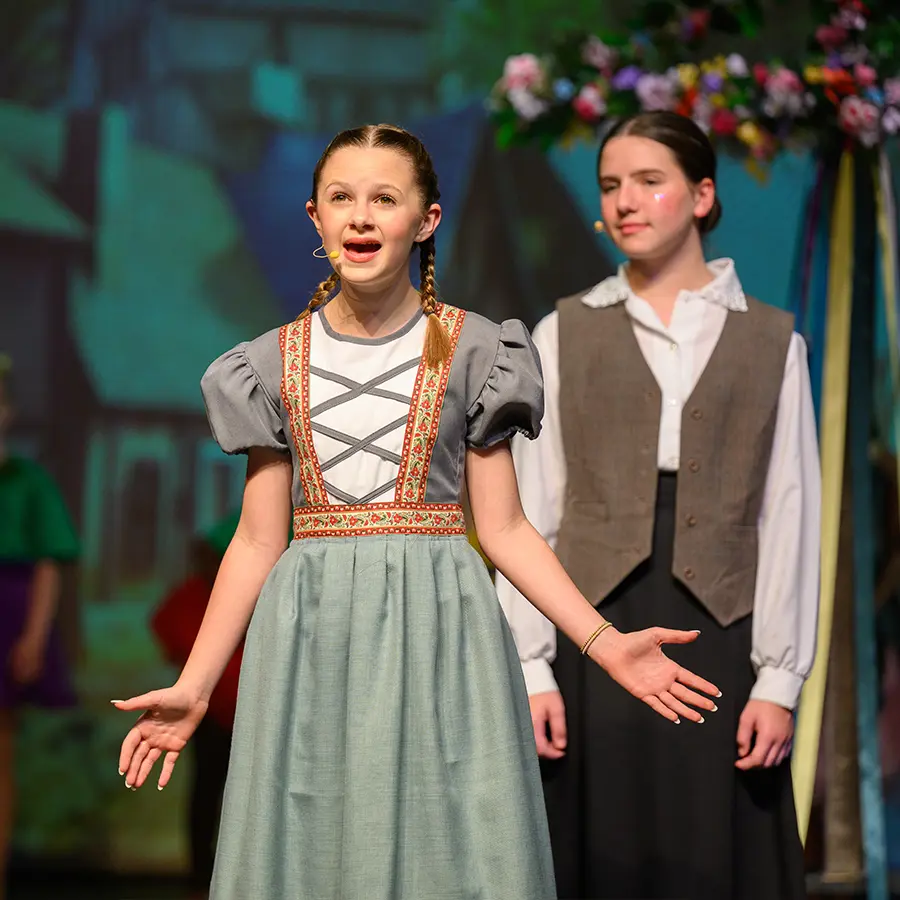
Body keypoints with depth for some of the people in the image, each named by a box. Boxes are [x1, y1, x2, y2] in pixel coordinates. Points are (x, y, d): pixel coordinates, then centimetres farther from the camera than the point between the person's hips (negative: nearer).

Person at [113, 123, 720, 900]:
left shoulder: (470, 352, 2)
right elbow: (258, 541, 7)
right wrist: (194, 687, 2)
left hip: (438, 630, -2)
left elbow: (503, 530, 1)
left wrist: (605, 642, -9)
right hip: (314, 635, 2)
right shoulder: (278, 362, 7)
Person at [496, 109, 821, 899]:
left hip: (717, 631, 0)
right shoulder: (565, 334, 7)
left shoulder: (771, 340, 6)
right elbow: (530, 512, 3)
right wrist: (531, 666, -5)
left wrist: (779, 677, -5)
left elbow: (788, 516, 2)